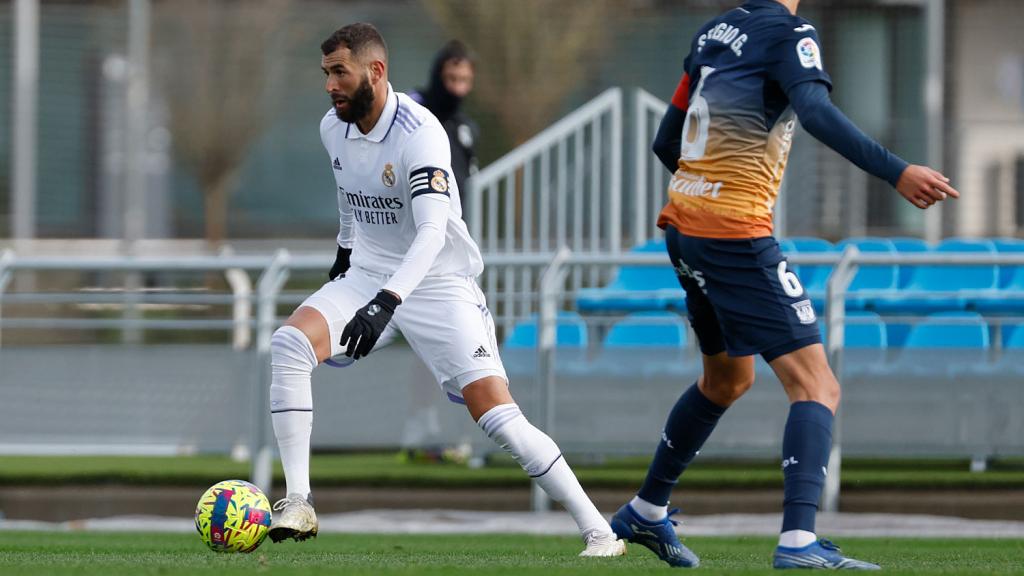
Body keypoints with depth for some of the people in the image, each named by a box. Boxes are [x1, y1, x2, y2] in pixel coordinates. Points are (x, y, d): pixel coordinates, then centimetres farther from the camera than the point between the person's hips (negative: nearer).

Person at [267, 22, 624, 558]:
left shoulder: (418, 132, -23)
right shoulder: (333, 128, 0)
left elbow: (433, 230, -34)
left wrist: (387, 301, -46)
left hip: (437, 284, -6)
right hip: (367, 275, 6)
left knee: (498, 417, -15)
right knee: (288, 343, -21)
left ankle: (598, 530, -6)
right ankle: (297, 504, -19)